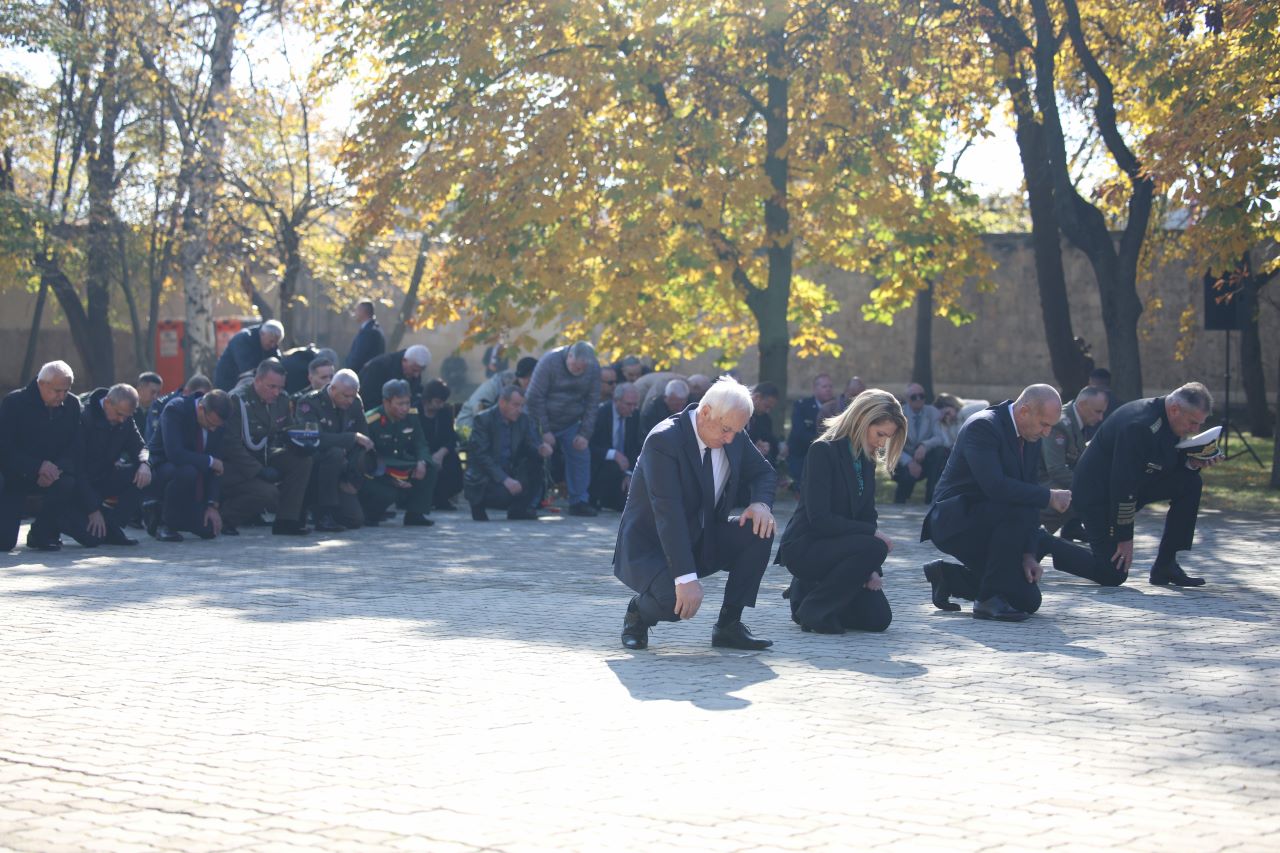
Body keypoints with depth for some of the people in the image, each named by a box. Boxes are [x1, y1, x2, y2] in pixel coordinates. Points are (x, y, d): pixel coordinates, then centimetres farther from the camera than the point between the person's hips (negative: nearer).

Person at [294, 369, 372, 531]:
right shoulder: (309, 402, -15)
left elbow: (362, 444, 4)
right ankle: (324, 515, -27)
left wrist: (353, 480, -6)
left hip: (337, 473, 5)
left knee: (356, 519, -12)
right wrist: (353, 437, -27)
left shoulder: (355, 403, 3)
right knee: (335, 453, -36)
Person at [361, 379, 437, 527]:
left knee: (430, 467, -14)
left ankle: (415, 514, -8)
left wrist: (422, 462, -23)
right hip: (375, 472, -6)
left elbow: (420, 444, 2)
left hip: (400, 468, 6)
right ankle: (368, 516, 0)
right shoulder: (371, 421, -21)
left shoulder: (411, 415, -3)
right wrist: (391, 480, -25)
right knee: (387, 493, -34)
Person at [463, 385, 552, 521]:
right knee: (505, 493, -34)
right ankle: (478, 504, 2)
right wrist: (504, 479, -31)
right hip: (484, 478, -6)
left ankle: (519, 509, -4)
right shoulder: (483, 420, -13)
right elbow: (481, 455, -21)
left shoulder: (524, 420, 4)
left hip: (510, 473, 6)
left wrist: (541, 449, -31)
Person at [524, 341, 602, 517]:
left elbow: (591, 404, -2)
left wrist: (585, 434, -10)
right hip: (543, 422, -3)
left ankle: (579, 501, 4)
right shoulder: (549, 361, -20)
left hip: (570, 424, 4)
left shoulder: (593, 369, -8)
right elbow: (534, 398, -18)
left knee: (580, 457, -5)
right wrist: (544, 431, -18)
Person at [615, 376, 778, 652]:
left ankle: (729, 624, -5)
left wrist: (761, 503, -13)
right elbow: (668, 513, -33)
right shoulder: (663, 440, -26)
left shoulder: (734, 436, -3)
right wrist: (686, 577, -40)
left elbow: (764, 472, 13)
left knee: (760, 530, -15)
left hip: (703, 541, 7)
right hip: (650, 546, -7)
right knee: (676, 602, -34)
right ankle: (638, 611, 4)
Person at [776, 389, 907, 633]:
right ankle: (813, 608, -15)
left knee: (878, 618, -4)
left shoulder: (866, 460, 9)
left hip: (836, 545, 8)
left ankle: (809, 591, 16)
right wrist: (872, 533, -23)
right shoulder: (823, 451, -15)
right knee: (873, 548, -32)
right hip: (804, 547, -8)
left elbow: (867, 516, 9)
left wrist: (873, 569, -4)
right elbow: (819, 519, -23)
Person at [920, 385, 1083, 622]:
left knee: (1028, 601, 2)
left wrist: (1029, 554, -6)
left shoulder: (1031, 440, 6)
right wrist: (1049, 496, -28)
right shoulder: (983, 426, -20)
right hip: (954, 520, -8)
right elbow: (994, 485, -33)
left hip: (987, 520, 9)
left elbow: (1027, 494, 5)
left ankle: (948, 576, 18)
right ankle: (989, 599, -22)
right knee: (1020, 511, -33)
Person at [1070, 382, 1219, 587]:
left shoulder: (1168, 420, -1)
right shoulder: (1140, 426, -30)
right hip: (1096, 492, -9)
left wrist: (1193, 463, -12)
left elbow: (1172, 465, 13)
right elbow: (1123, 484, -28)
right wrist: (1125, 538, -23)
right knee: (1113, 575, -14)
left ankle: (1165, 566, -1)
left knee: (1190, 484, -7)